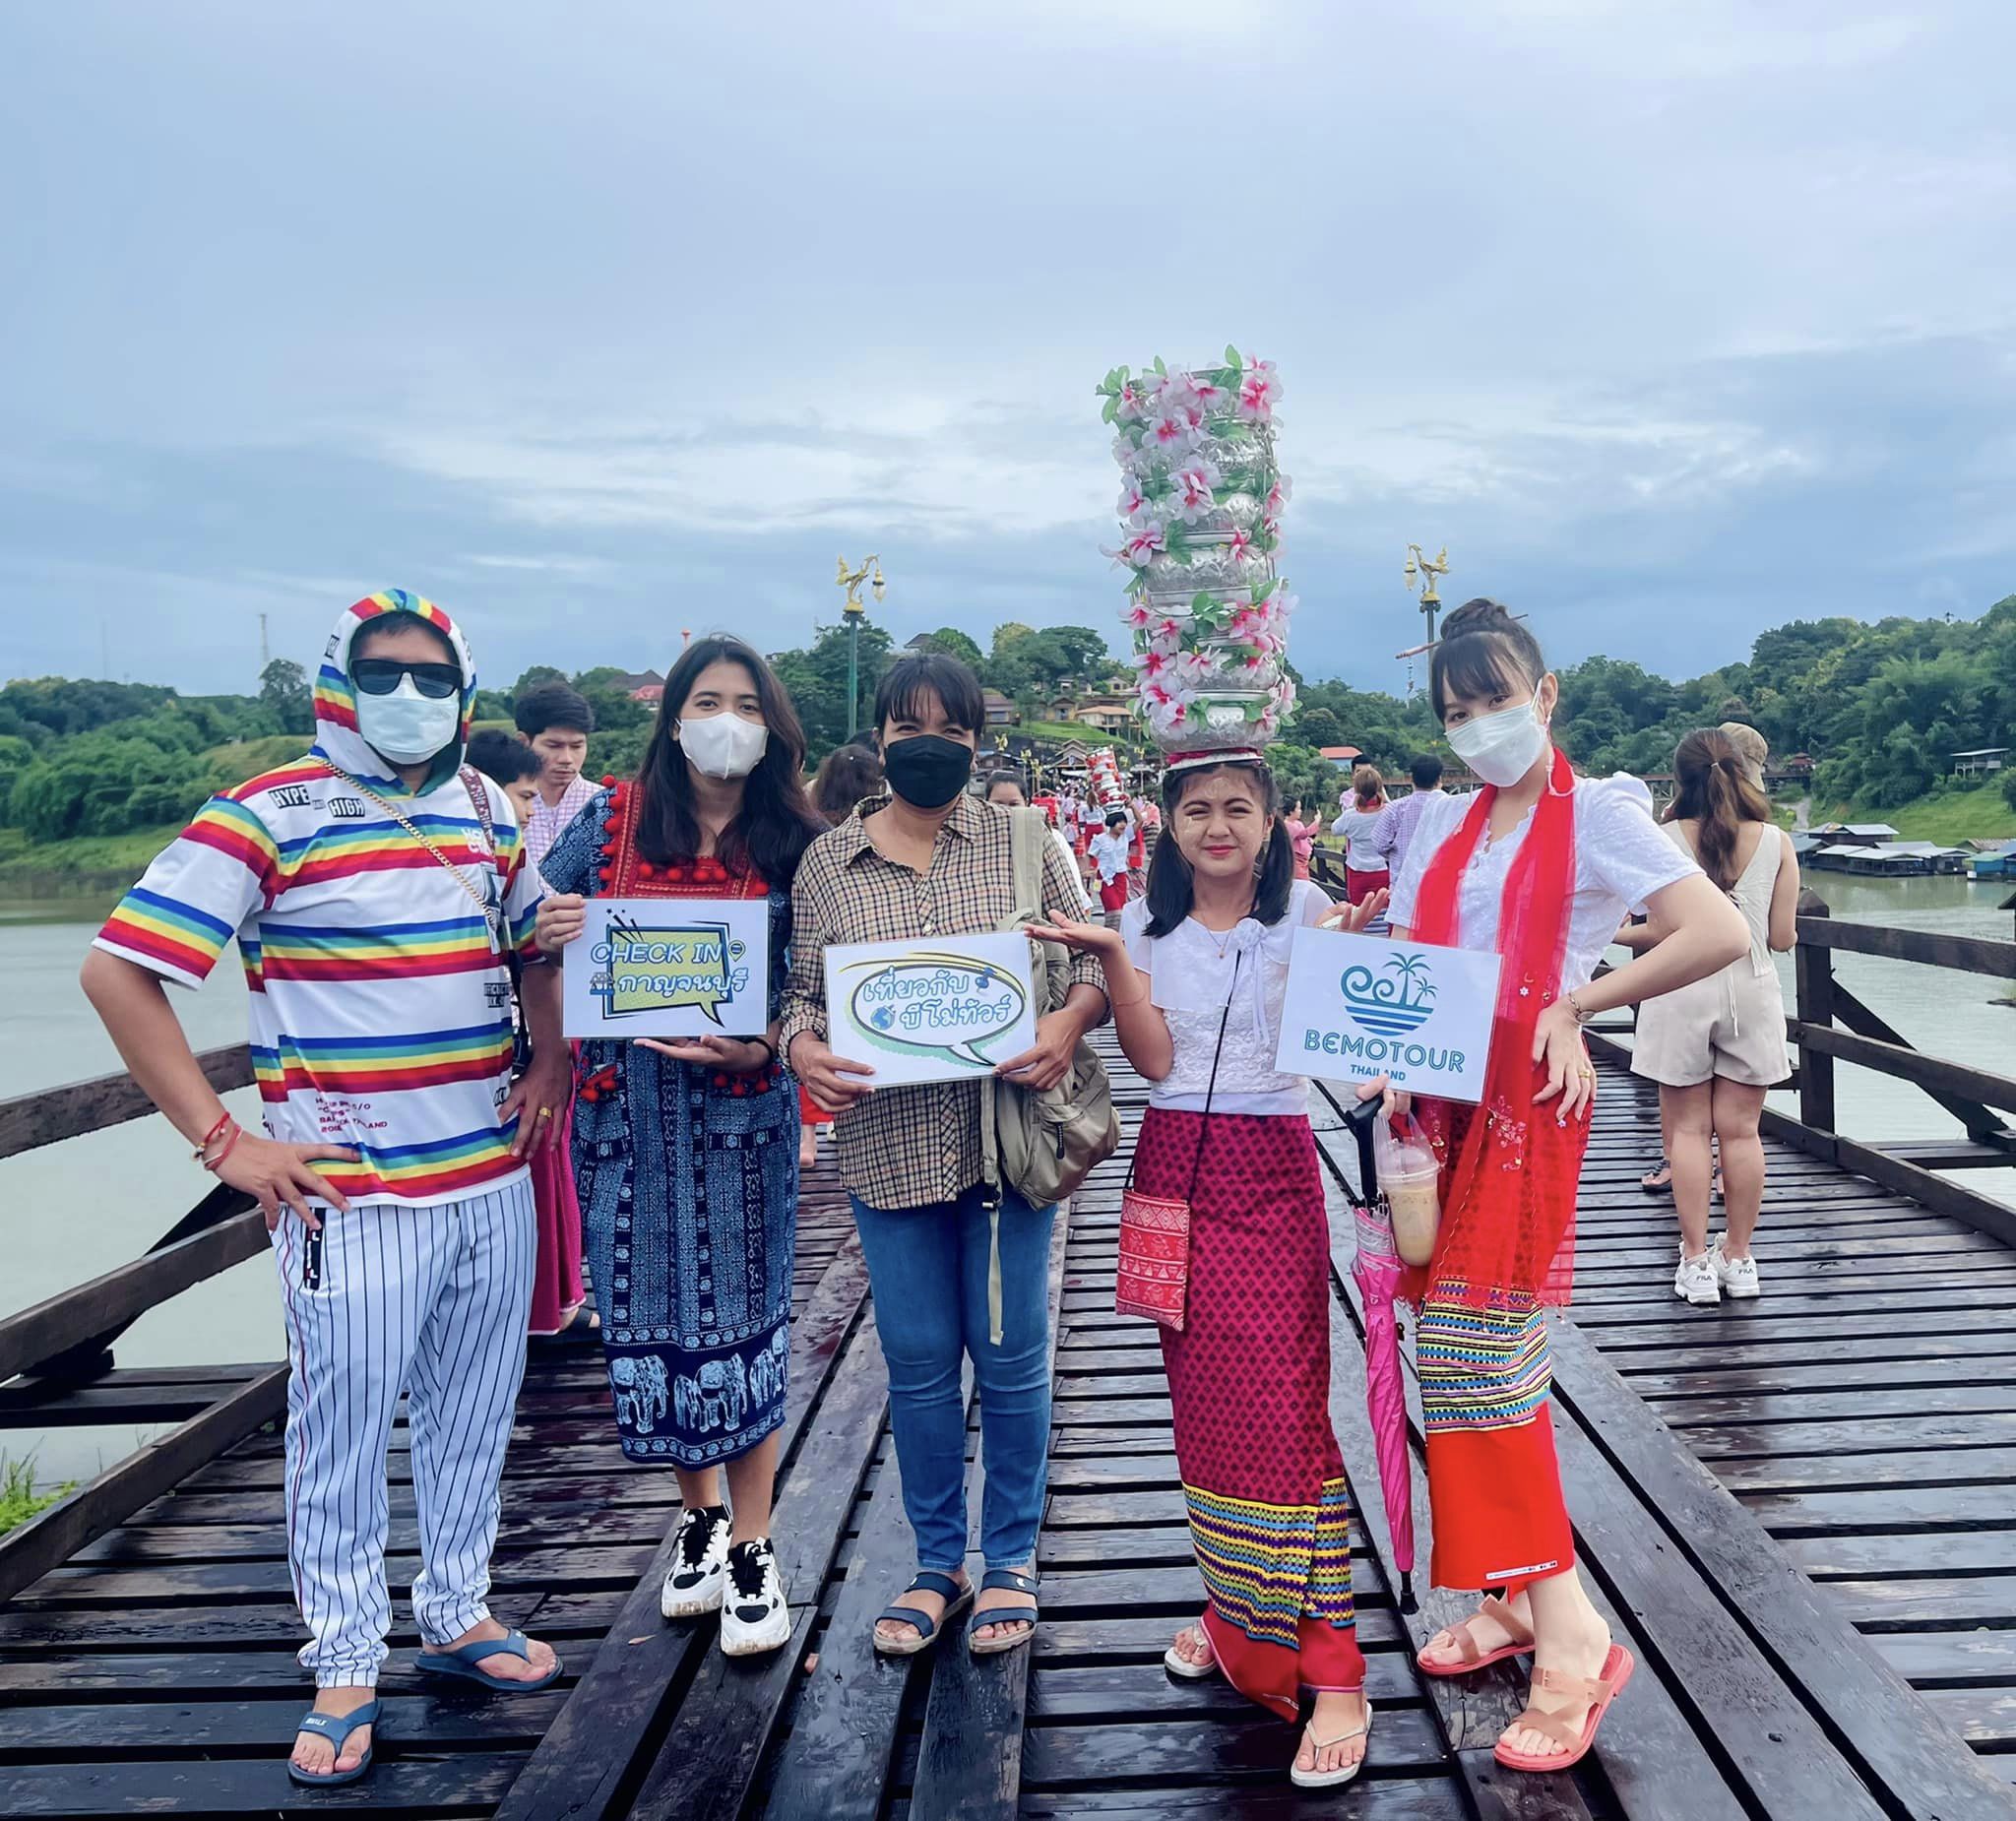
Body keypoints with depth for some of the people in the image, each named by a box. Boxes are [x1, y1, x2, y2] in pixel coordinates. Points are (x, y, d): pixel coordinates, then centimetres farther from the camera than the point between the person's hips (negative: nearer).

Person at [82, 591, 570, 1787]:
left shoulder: (486, 811, 8)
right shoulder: (271, 815, -9)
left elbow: (538, 939, 25)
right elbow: (118, 971, -11)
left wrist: (551, 1064, 9)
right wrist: (221, 1138, -14)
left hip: (494, 1182, 6)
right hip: (352, 1196, -5)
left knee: (475, 1413, 16)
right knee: (343, 1436, 4)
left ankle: (458, 1613, 35)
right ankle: (346, 1670, 22)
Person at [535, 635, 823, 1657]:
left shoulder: (793, 846, 1)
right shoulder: (609, 820, 4)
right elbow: (533, 934, 10)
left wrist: (762, 1048, -16)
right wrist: (547, 937, -14)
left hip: (741, 1110, -1)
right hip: (626, 1104, 2)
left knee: (741, 1312, 2)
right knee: (646, 1307, 9)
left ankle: (751, 1550, 18)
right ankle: (701, 1518, 31)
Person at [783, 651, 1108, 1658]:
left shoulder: (1024, 841, 2)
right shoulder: (827, 862, 6)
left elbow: (1092, 961, 1)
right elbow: (802, 991, 7)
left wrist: (1066, 1024, -19)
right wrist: (804, 1047, -14)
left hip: (1006, 1133, -1)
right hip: (889, 1145, 2)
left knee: (1011, 1352, 7)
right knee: (918, 1362, 11)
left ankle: (1011, 1560, 27)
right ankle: (938, 1563, 29)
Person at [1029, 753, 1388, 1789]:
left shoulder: (1302, 911, -2)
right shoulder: (1148, 923, 6)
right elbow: (1152, 1060, -4)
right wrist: (1110, 960, -15)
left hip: (1270, 1173, -3)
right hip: (1172, 1168, 4)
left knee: (1279, 1407, -8)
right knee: (1201, 1401, 10)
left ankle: (1332, 1672, -2)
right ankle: (1236, 1618, 28)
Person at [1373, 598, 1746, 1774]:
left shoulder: (1597, 814, -6)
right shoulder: (1444, 822, 13)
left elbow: (1723, 935, -17)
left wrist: (1579, 1004, -10)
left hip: (1527, 1103, -6)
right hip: (1442, 1102, 6)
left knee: (1477, 1361, -9)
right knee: (1467, 1362, 9)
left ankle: (1572, 1635, 0)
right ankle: (1517, 1600, 22)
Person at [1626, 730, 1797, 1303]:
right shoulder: (1776, 843, -1)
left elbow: (1660, 932, -7)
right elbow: (1784, 937, 1)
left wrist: (1617, 934, 12)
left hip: (1682, 992, -2)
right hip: (1752, 992, 2)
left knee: (1686, 1128, 6)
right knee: (1740, 1129, 9)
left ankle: (1696, 1260, 7)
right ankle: (1739, 1257, 18)